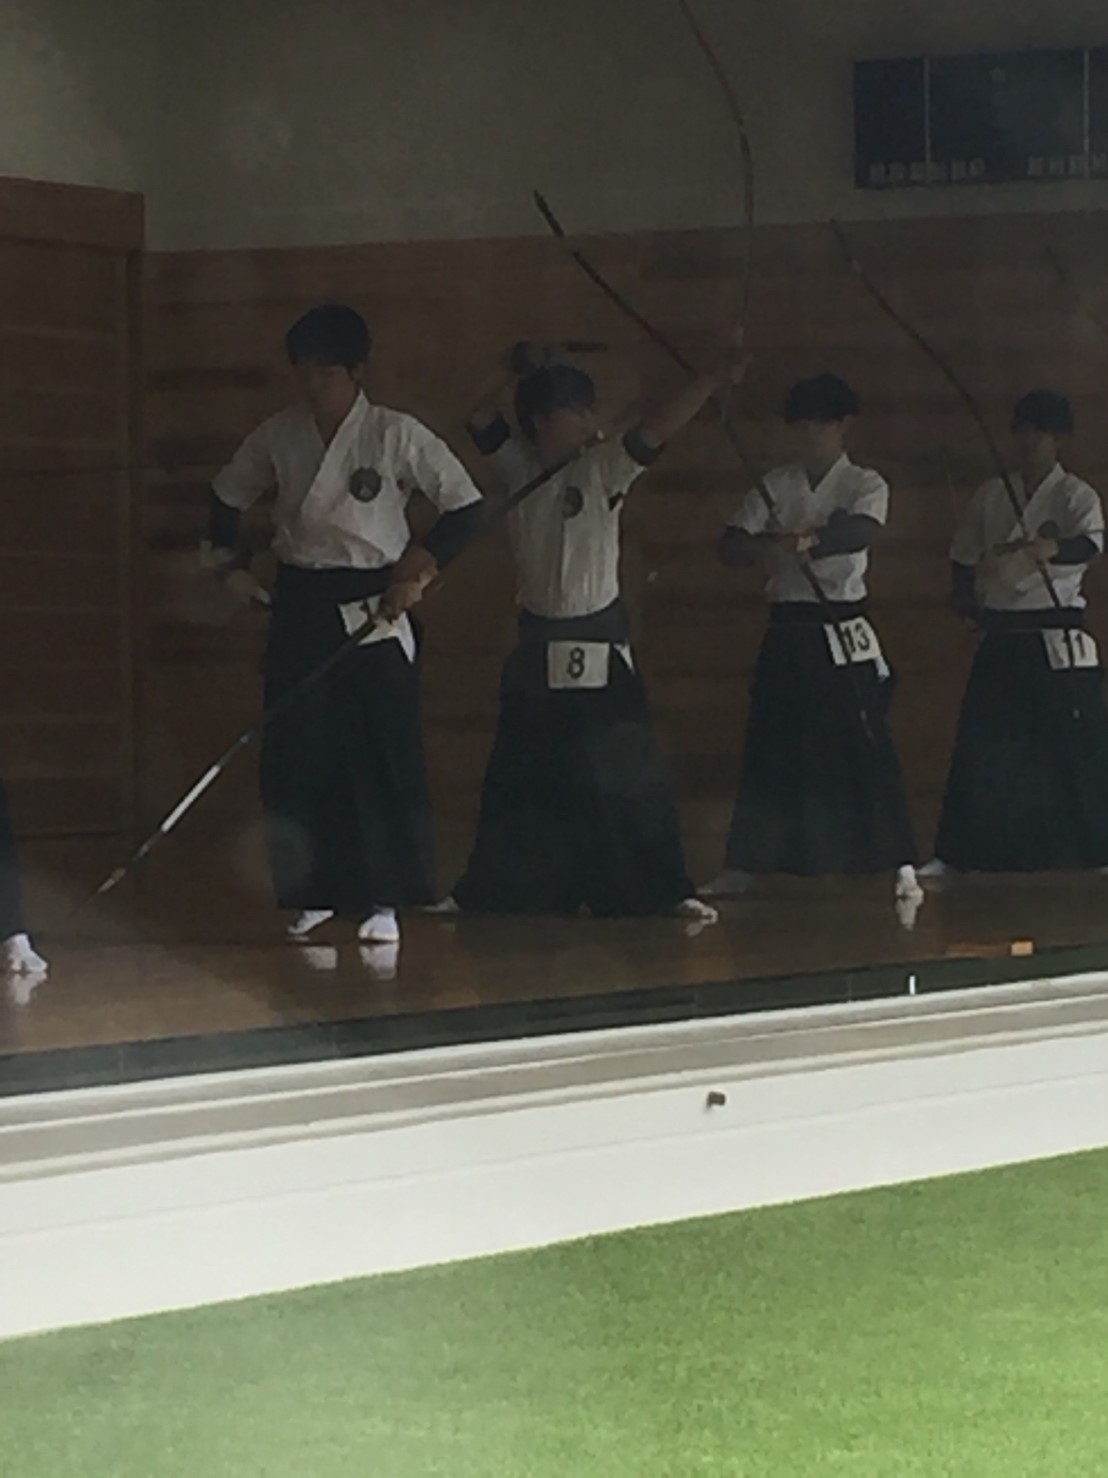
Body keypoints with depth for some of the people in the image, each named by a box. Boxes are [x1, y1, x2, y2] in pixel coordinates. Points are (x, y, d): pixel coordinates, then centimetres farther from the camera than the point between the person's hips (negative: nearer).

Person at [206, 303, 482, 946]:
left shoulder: (396, 435, -10)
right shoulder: (279, 435, 2)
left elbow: (466, 505, -8)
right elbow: (229, 496, 19)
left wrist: (419, 571, -15)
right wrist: (229, 561, 8)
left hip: (373, 608, -4)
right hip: (302, 606, 4)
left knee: (384, 753, -5)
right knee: (297, 753, 3)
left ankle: (382, 898, 3)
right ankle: (315, 891, 16)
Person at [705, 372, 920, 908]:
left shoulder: (865, 485, -2)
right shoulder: (774, 487, 8)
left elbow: (859, 532, -24)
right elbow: (730, 547, -1)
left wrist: (802, 540, -42)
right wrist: (767, 546, -25)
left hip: (844, 633, -3)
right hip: (788, 628, 4)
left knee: (868, 747, -9)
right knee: (770, 749, 8)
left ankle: (902, 868, -7)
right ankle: (741, 867, 16)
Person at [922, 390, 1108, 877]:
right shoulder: (991, 495, 9)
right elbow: (964, 559, 20)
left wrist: (1051, 548, -47)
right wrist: (965, 600, 3)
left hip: (1058, 640, -4)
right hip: (1001, 634, 4)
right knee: (979, 746, 5)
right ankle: (955, 852, 12)